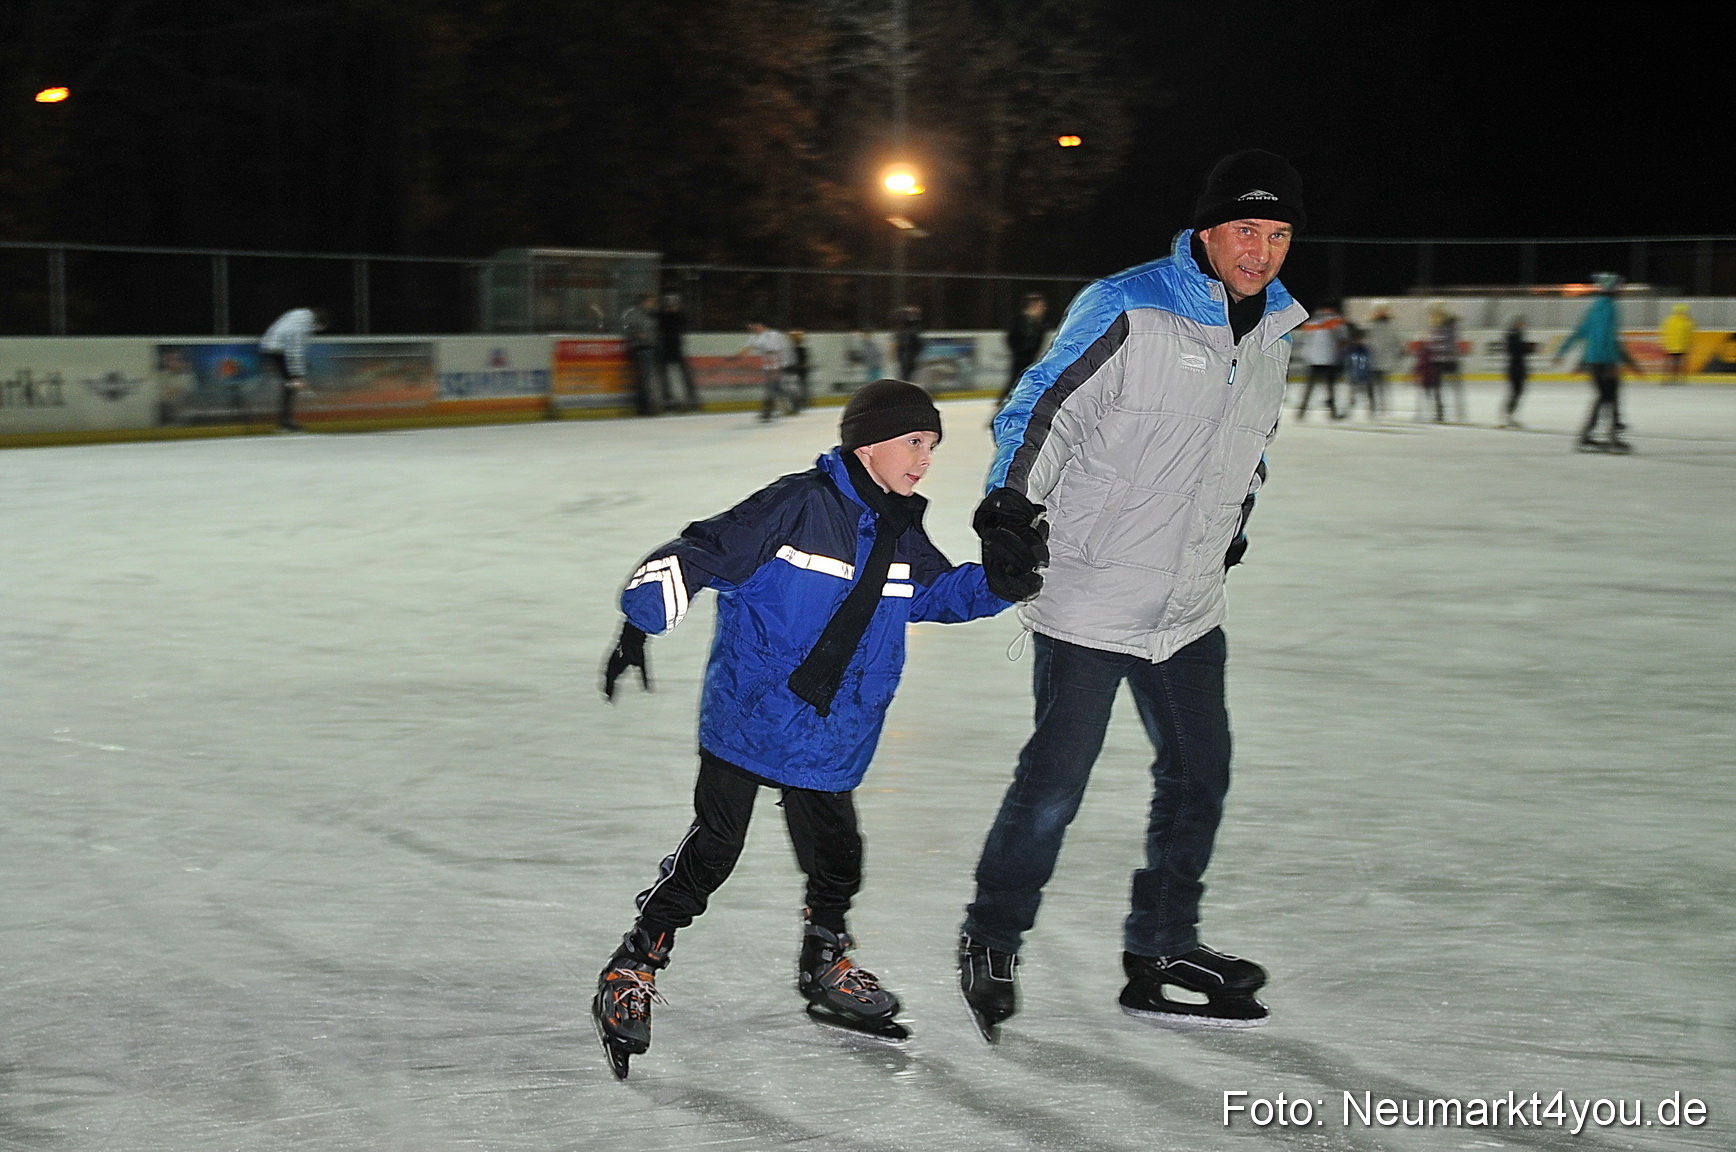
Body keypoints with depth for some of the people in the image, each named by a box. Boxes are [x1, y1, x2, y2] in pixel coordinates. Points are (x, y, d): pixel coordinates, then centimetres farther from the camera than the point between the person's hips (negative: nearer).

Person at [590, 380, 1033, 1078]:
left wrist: (998, 584, 2)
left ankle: (826, 968, 32)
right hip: (748, 716, -6)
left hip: (830, 736, 6)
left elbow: (939, 589, 21)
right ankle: (630, 974, 9)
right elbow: (702, 552, -15)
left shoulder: (900, 534, 7)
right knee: (712, 850, -4)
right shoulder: (798, 504, -15)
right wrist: (641, 622, -21)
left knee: (836, 858, 7)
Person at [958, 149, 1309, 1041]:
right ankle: (990, 944, 15)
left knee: (1199, 772, 12)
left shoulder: (1271, 329, 8)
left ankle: (1162, 948, 27)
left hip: (1189, 607, 8)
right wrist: (1011, 501, -23)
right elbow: (1045, 405, -15)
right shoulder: (1129, 309, -16)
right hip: (1090, 597, -7)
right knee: (1055, 781, -3)